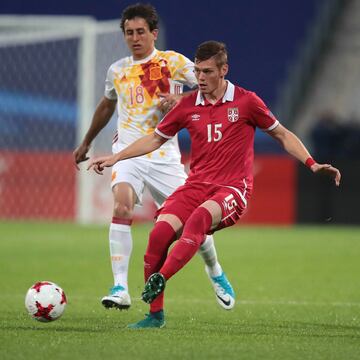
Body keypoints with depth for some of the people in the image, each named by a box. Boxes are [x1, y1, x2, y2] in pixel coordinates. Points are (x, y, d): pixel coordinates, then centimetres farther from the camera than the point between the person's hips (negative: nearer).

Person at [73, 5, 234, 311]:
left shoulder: (173, 62, -1)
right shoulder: (117, 70, 11)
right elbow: (107, 106, 30)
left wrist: (179, 99, -18)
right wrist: (86, 143, 38)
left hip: (164, 156, -2)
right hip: (127, 151, 2)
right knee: (121, 205, -25)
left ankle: (215, 272, 32)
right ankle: (120, 289, -28)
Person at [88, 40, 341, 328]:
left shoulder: (246, 102, 0)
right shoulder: (188, 106, 9)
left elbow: (282, 135, 10)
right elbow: (156, 138, 21)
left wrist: (312, 164, -2)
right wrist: (115, 157, 14)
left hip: (232, 189, -3)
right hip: (196, 185, 3)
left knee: (200, 217, -37)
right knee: (160, 233, -21)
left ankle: (159, 280, -46)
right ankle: (156, 313, -12)